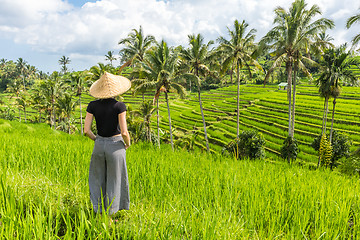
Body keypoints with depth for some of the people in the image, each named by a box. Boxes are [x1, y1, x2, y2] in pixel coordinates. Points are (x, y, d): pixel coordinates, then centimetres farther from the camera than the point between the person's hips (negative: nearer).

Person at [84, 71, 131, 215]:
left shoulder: (93, 105, -5)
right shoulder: (119, 106, -15)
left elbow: (86, 130, -5)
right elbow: (124, 132, -18)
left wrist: (96, 139, 14)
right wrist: (128, 143, 2)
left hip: (99, 144, 3)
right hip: (116, 146, -3)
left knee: (97, 179, 22)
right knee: (114, 180, 13)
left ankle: (98, 209, 23)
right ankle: (111, 213, 23)